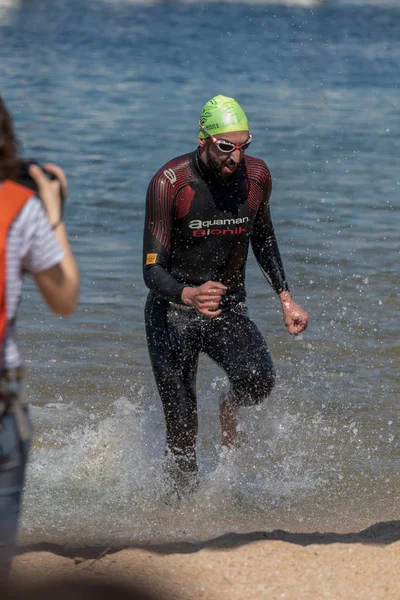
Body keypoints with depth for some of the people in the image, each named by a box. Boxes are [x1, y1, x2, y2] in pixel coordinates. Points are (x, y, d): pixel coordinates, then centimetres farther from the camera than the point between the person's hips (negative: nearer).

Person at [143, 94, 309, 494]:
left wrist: (285, 298, 7)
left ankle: (228, 409, 11)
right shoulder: (169, 183, -19)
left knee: (259, 379, -25)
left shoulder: (256, 176, -6)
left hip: (228, 309, 3)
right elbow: (152, 270, -22)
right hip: (172, 311, -3)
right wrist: (188, 295, -43)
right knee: (183, 433, -6)